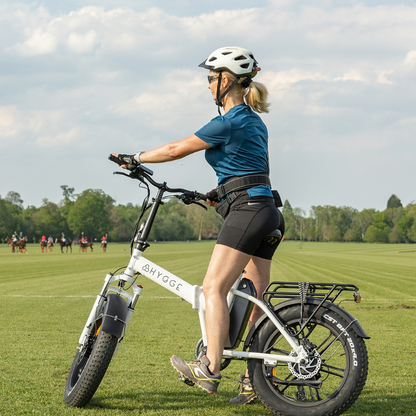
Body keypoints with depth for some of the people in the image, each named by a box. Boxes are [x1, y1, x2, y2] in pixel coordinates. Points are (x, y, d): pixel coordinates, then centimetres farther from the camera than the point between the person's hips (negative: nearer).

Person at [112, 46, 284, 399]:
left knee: (214, 287, -10)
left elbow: (176, 150, -6)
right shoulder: (254, 121, 18)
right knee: (254, 298, 7)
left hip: (247, 211, -10)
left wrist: (134, 158, 6)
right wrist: (224, 192, 31)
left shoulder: (227, 123, -10)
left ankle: (210, 368, -14)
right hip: (268, 210, 10)